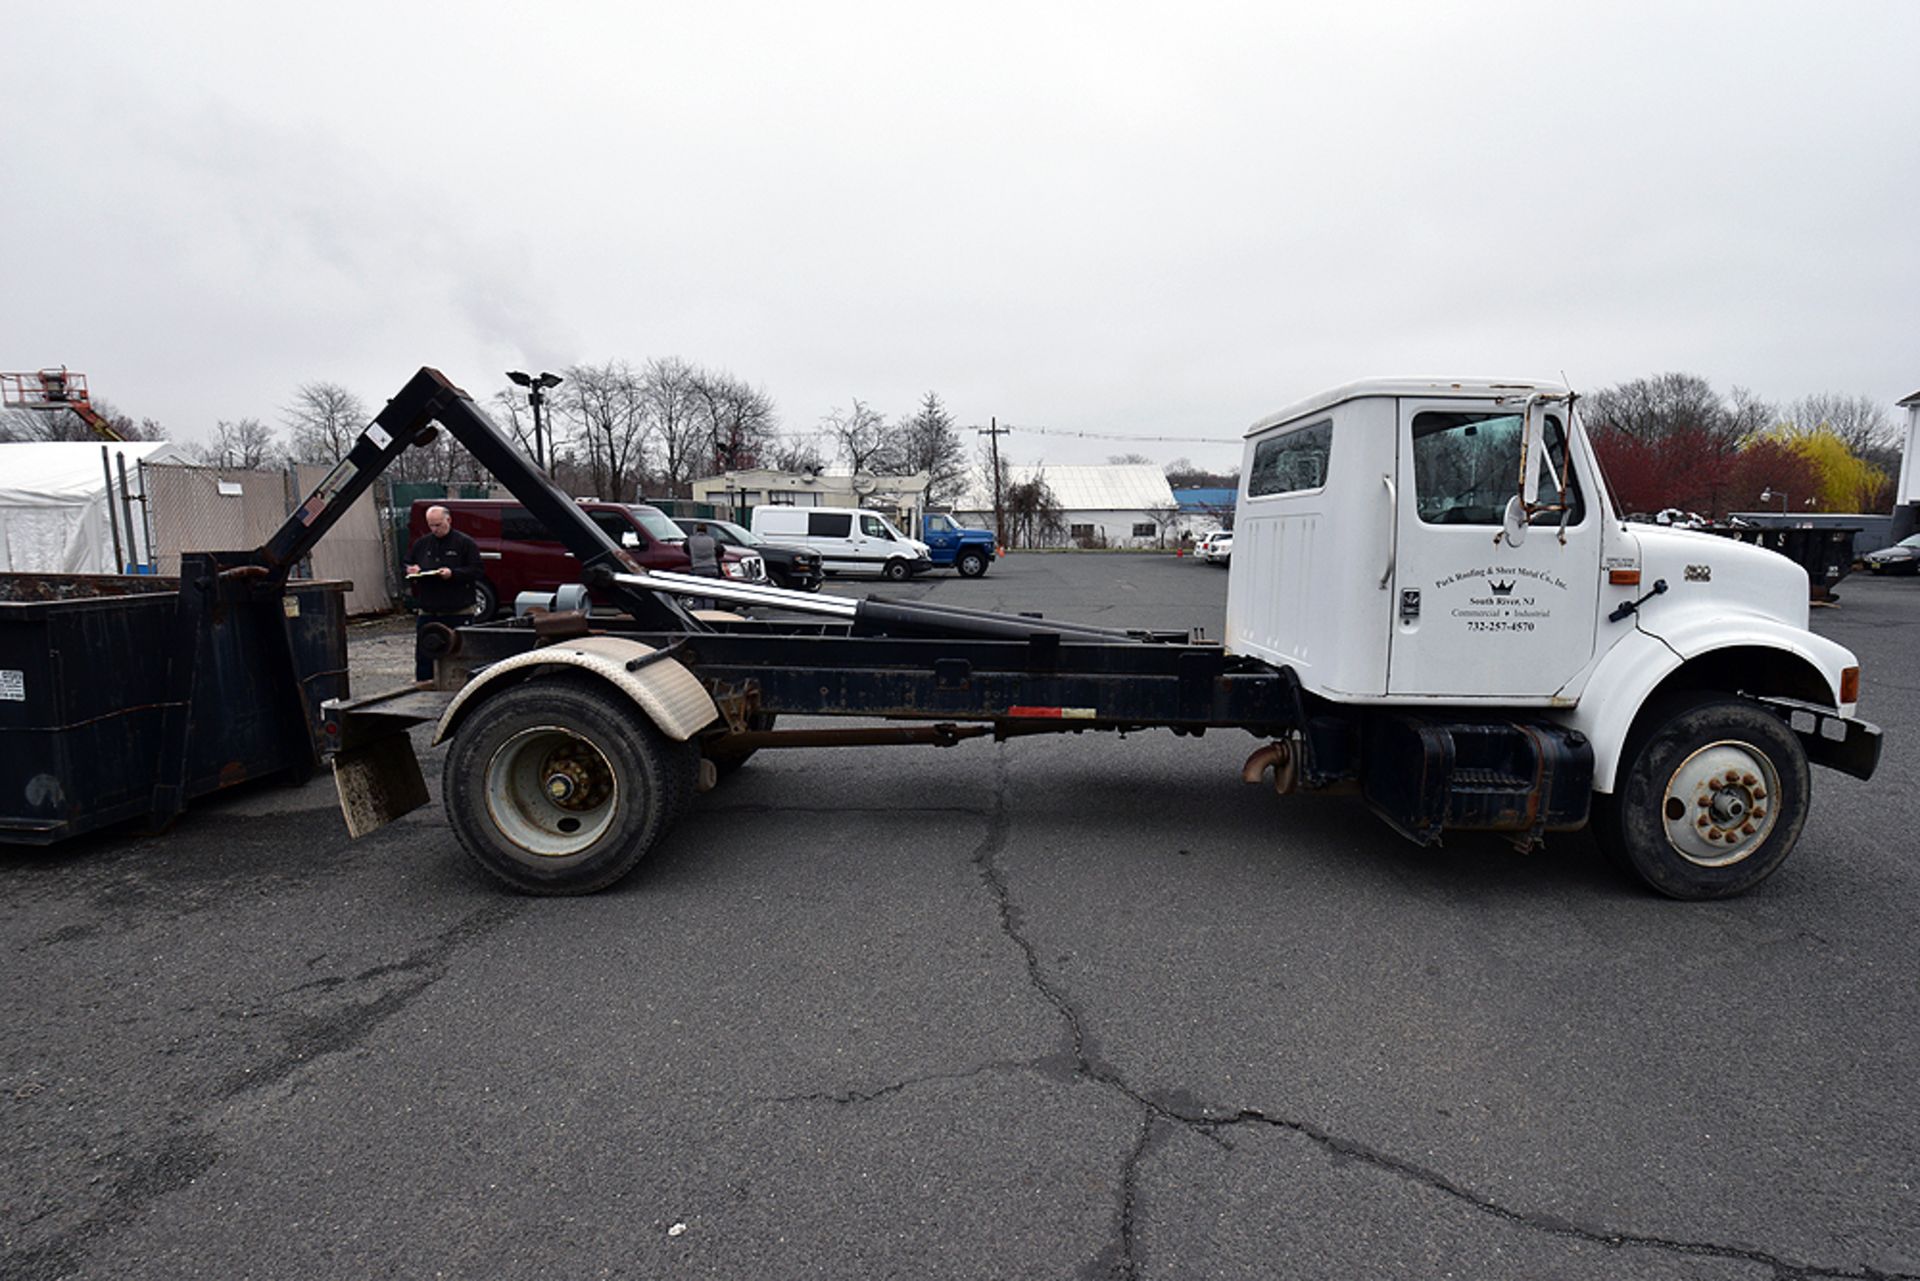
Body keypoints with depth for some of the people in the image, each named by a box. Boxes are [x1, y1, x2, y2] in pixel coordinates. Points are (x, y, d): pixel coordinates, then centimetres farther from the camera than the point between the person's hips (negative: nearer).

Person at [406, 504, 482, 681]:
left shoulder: (465, 543, -2)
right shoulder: (420, 543, 14)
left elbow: (476, 571, -7)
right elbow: (407, 566, 23)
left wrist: (453, 573, -20)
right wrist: (411, 571, 0)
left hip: (457, 612, -4)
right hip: (427, 611, 5)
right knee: (423, 653, 6)